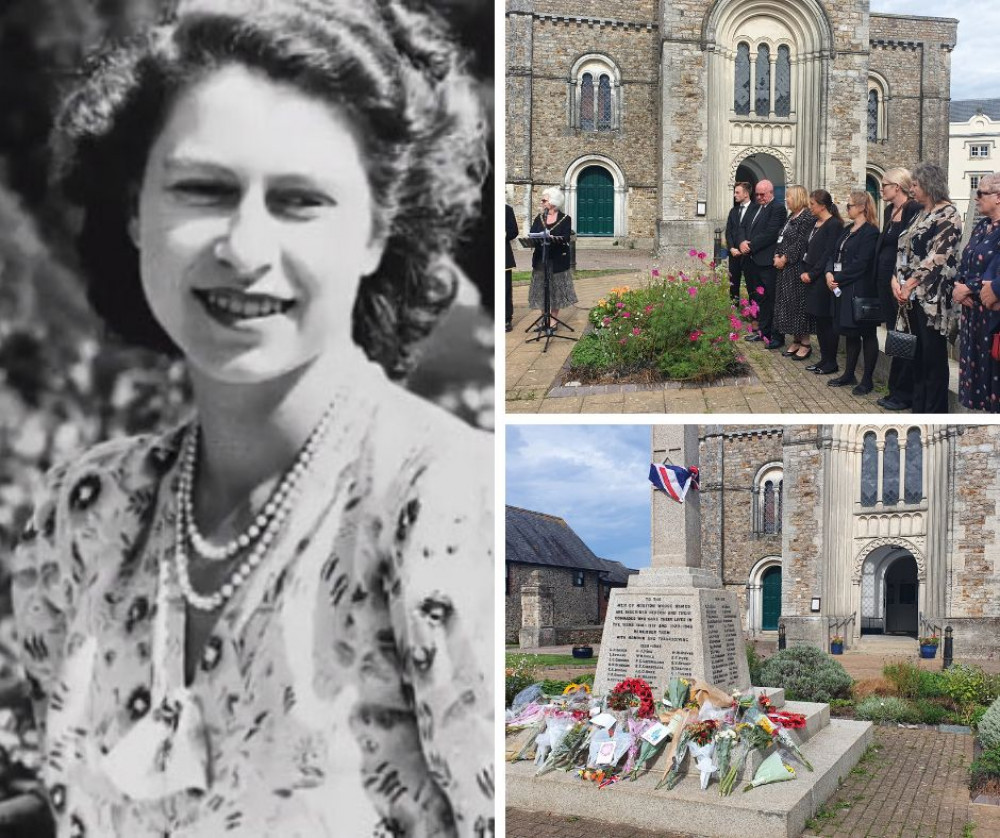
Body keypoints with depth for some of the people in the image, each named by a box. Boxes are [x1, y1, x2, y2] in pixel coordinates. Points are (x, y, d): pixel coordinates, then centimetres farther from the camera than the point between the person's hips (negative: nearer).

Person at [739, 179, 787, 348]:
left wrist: (750, 245, -14)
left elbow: (770, 234, -16)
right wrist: (742, 243, -3)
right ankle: (762, 331, 22)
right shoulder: (756, 209, 19)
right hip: (752, 261, 8)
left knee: (771, 300, -3)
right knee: (758, 298, 12)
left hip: (767, 262, -8)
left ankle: (778, 336, 3)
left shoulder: (778, 208, -7)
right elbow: (743, 228, 18)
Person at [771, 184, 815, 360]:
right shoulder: (791, 216, 14)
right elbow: (781, 239, 16)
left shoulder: (808, 217, -13)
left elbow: (801, 243, -19)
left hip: (799, 267, -9)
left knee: (799, 302, -4)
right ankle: (796, 340, 19)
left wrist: (785, 259, -16)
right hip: (785, 267, 9)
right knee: (788, 302, 10)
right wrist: (777, 256, 0)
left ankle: (805, 343, 4)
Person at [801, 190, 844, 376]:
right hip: (813, 278, 9)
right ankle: (824, 359, 20)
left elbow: (828, 255, -16)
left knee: (826, 321, -3)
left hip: (823, 279, -9)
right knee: (818, 320, 12)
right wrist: (805, 271, 5)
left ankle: (831, 363, 5)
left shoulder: (834, 225, -12)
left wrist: (811, 274, -14)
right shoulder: (816, 224, 14)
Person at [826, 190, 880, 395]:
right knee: (850, 332, 16)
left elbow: (860, 263, -19)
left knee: (867, 334, 0)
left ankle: (867, 380, 5)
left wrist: (838, 278, -15)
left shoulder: (870, 231, -12)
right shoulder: (848, 230, 15)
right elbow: (835, 254, 14)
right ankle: (849, 374, 25)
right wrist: (829, 273, -4)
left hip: (861, 291, -9)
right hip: (843, 289, 9)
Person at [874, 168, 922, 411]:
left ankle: (904, 394, 6)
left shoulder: (914, 210, -14)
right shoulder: (890, 210, 13)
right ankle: (895, 389, 21)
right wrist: (881, 279, 11)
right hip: (887, 280, 9)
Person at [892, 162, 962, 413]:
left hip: (933, 298, -8)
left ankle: (935, 412, 4)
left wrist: (910, 284, -15)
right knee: (918, 355, 11)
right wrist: (897, 279, -2)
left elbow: (937, 257, -16)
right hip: (913, 296, 8)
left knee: (933, 355, -3)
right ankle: (918, 407, 19)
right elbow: (905, 250, 14)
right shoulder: (920, 214, 16)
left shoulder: (948, 215, -9)